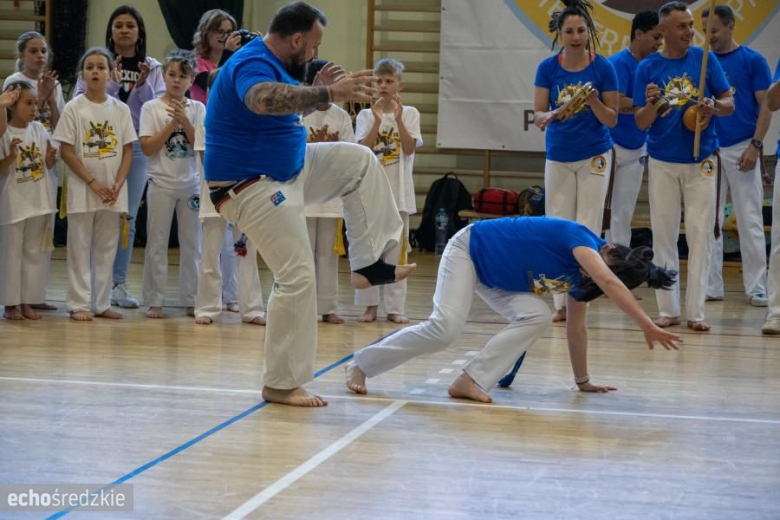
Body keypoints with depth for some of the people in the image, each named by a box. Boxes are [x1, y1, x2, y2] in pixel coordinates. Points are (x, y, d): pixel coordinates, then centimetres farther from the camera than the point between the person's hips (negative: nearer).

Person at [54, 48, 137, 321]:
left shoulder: (121, 109, 4)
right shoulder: (74, 108, -4)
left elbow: (128, 150, 5)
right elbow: (66, 151, -7)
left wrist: (118, 184, -8)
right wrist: (94, 183, -13)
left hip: (113, 192, 3)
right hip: (82, 189, -3)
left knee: (106, 247, 7)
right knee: (80, 247, 0)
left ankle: (102, 303, 14)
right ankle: (79, 304, 5)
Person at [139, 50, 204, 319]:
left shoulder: (197, 108, 4)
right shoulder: (151, 108, -2)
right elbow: (147, 148, -10)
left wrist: (185, 121, -17)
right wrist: (172, 123, -14)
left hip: (191, 183, 2)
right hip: (161, 183, -2)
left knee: (192, 244, 7)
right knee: (157, 244, 1)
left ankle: (191, 300, 14)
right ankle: (154, 301, 6)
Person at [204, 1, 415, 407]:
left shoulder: (272, 62, 7)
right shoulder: (252, 64, -24)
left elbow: (289, 106, 23)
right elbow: (264, 100, -48)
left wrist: (317, 90, 6)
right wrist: (329, 93, -51)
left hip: (287, 169, 10)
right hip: (251, 188, -10)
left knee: (360, 161, 14)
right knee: (296, 278, -12)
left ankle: (368, 263, 12)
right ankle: (281, 384, -1)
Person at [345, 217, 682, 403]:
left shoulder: (581, 278, -2)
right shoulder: (581, 239, -28)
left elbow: (576, 328, 10)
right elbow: (609, 282, -45)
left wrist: (583, 381, 14)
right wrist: (647, 326, -49)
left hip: (496, 277, 8)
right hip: (470, 249, -8)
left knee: (537, 317, -14)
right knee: (444, 329, -21)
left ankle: (471, 382, -16)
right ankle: (360, 365, -5)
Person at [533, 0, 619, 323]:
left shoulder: (603, 68, -8)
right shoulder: (548, 68, -4)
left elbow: (612, 119, -6)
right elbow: (538, 115, -5)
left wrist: (594, 102, -25)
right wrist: (554, 115, -26)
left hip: (594, 156, -2)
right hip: (558, 156, 2)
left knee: (587, 230, -3)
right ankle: (561, 302, 7)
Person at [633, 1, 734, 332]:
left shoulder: (705, 59, -1)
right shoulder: (647, 68, -1)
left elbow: (730, 105, 2)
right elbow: (641, 123, -2)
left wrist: (714, 106, -20)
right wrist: (652, 104, -23)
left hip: (701, 161, 0)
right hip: (662, 162, 0)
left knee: (700, 235, -2)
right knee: (663, 236, 4)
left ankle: (695, 311, 2)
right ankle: (668, 309, 12)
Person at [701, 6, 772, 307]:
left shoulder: (752, 61, -1)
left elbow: (765, 106, -2)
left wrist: (755, 145, -11)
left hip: (741, 149, -3)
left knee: (750, 221, -1)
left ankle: (756, 287, 4)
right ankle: (711, 285, 12)